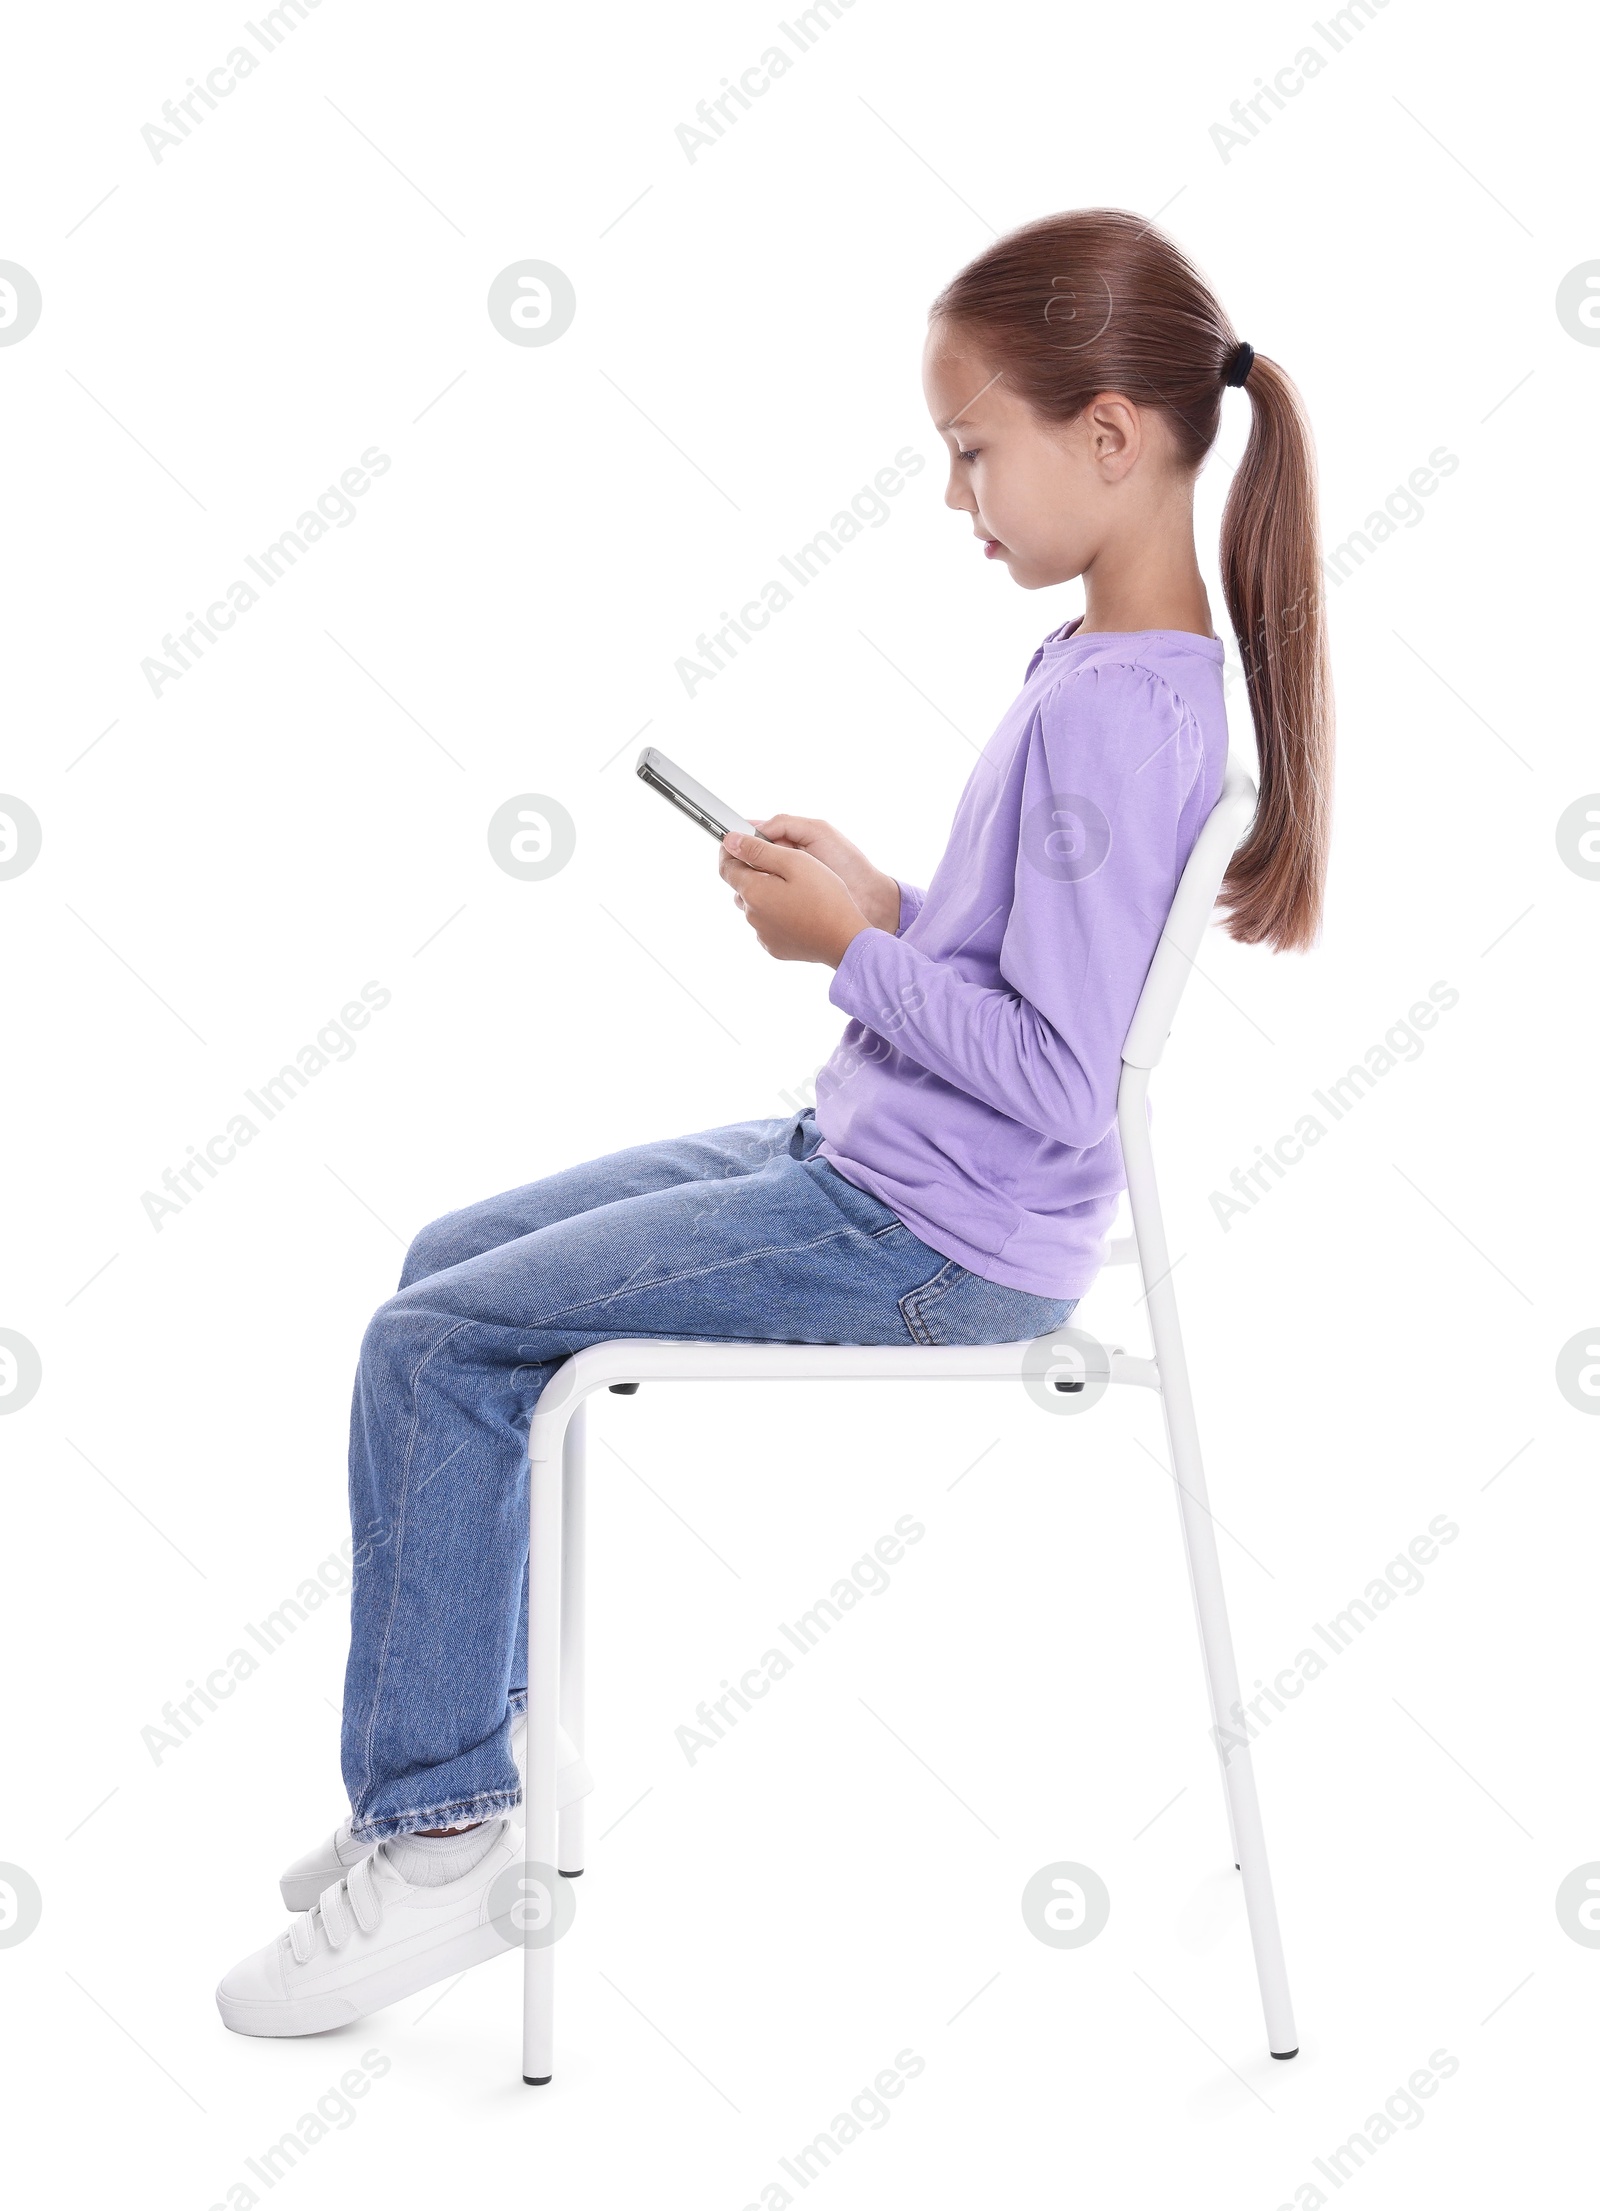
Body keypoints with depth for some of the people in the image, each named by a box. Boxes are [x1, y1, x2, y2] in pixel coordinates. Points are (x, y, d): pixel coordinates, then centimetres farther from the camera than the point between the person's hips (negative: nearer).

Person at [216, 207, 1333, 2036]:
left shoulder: (1118, 711, -22)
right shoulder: (1110, 662, 9)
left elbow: (1054, 1075, -26)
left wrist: (856, 948, -15)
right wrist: (881, 901, 2)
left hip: (929, 1243, -10)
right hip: (872, 1164, 10)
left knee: (432, 1347, -9)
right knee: (451, 1261, 14)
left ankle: (437, 1835, 4)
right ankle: (473, 1740, 23)